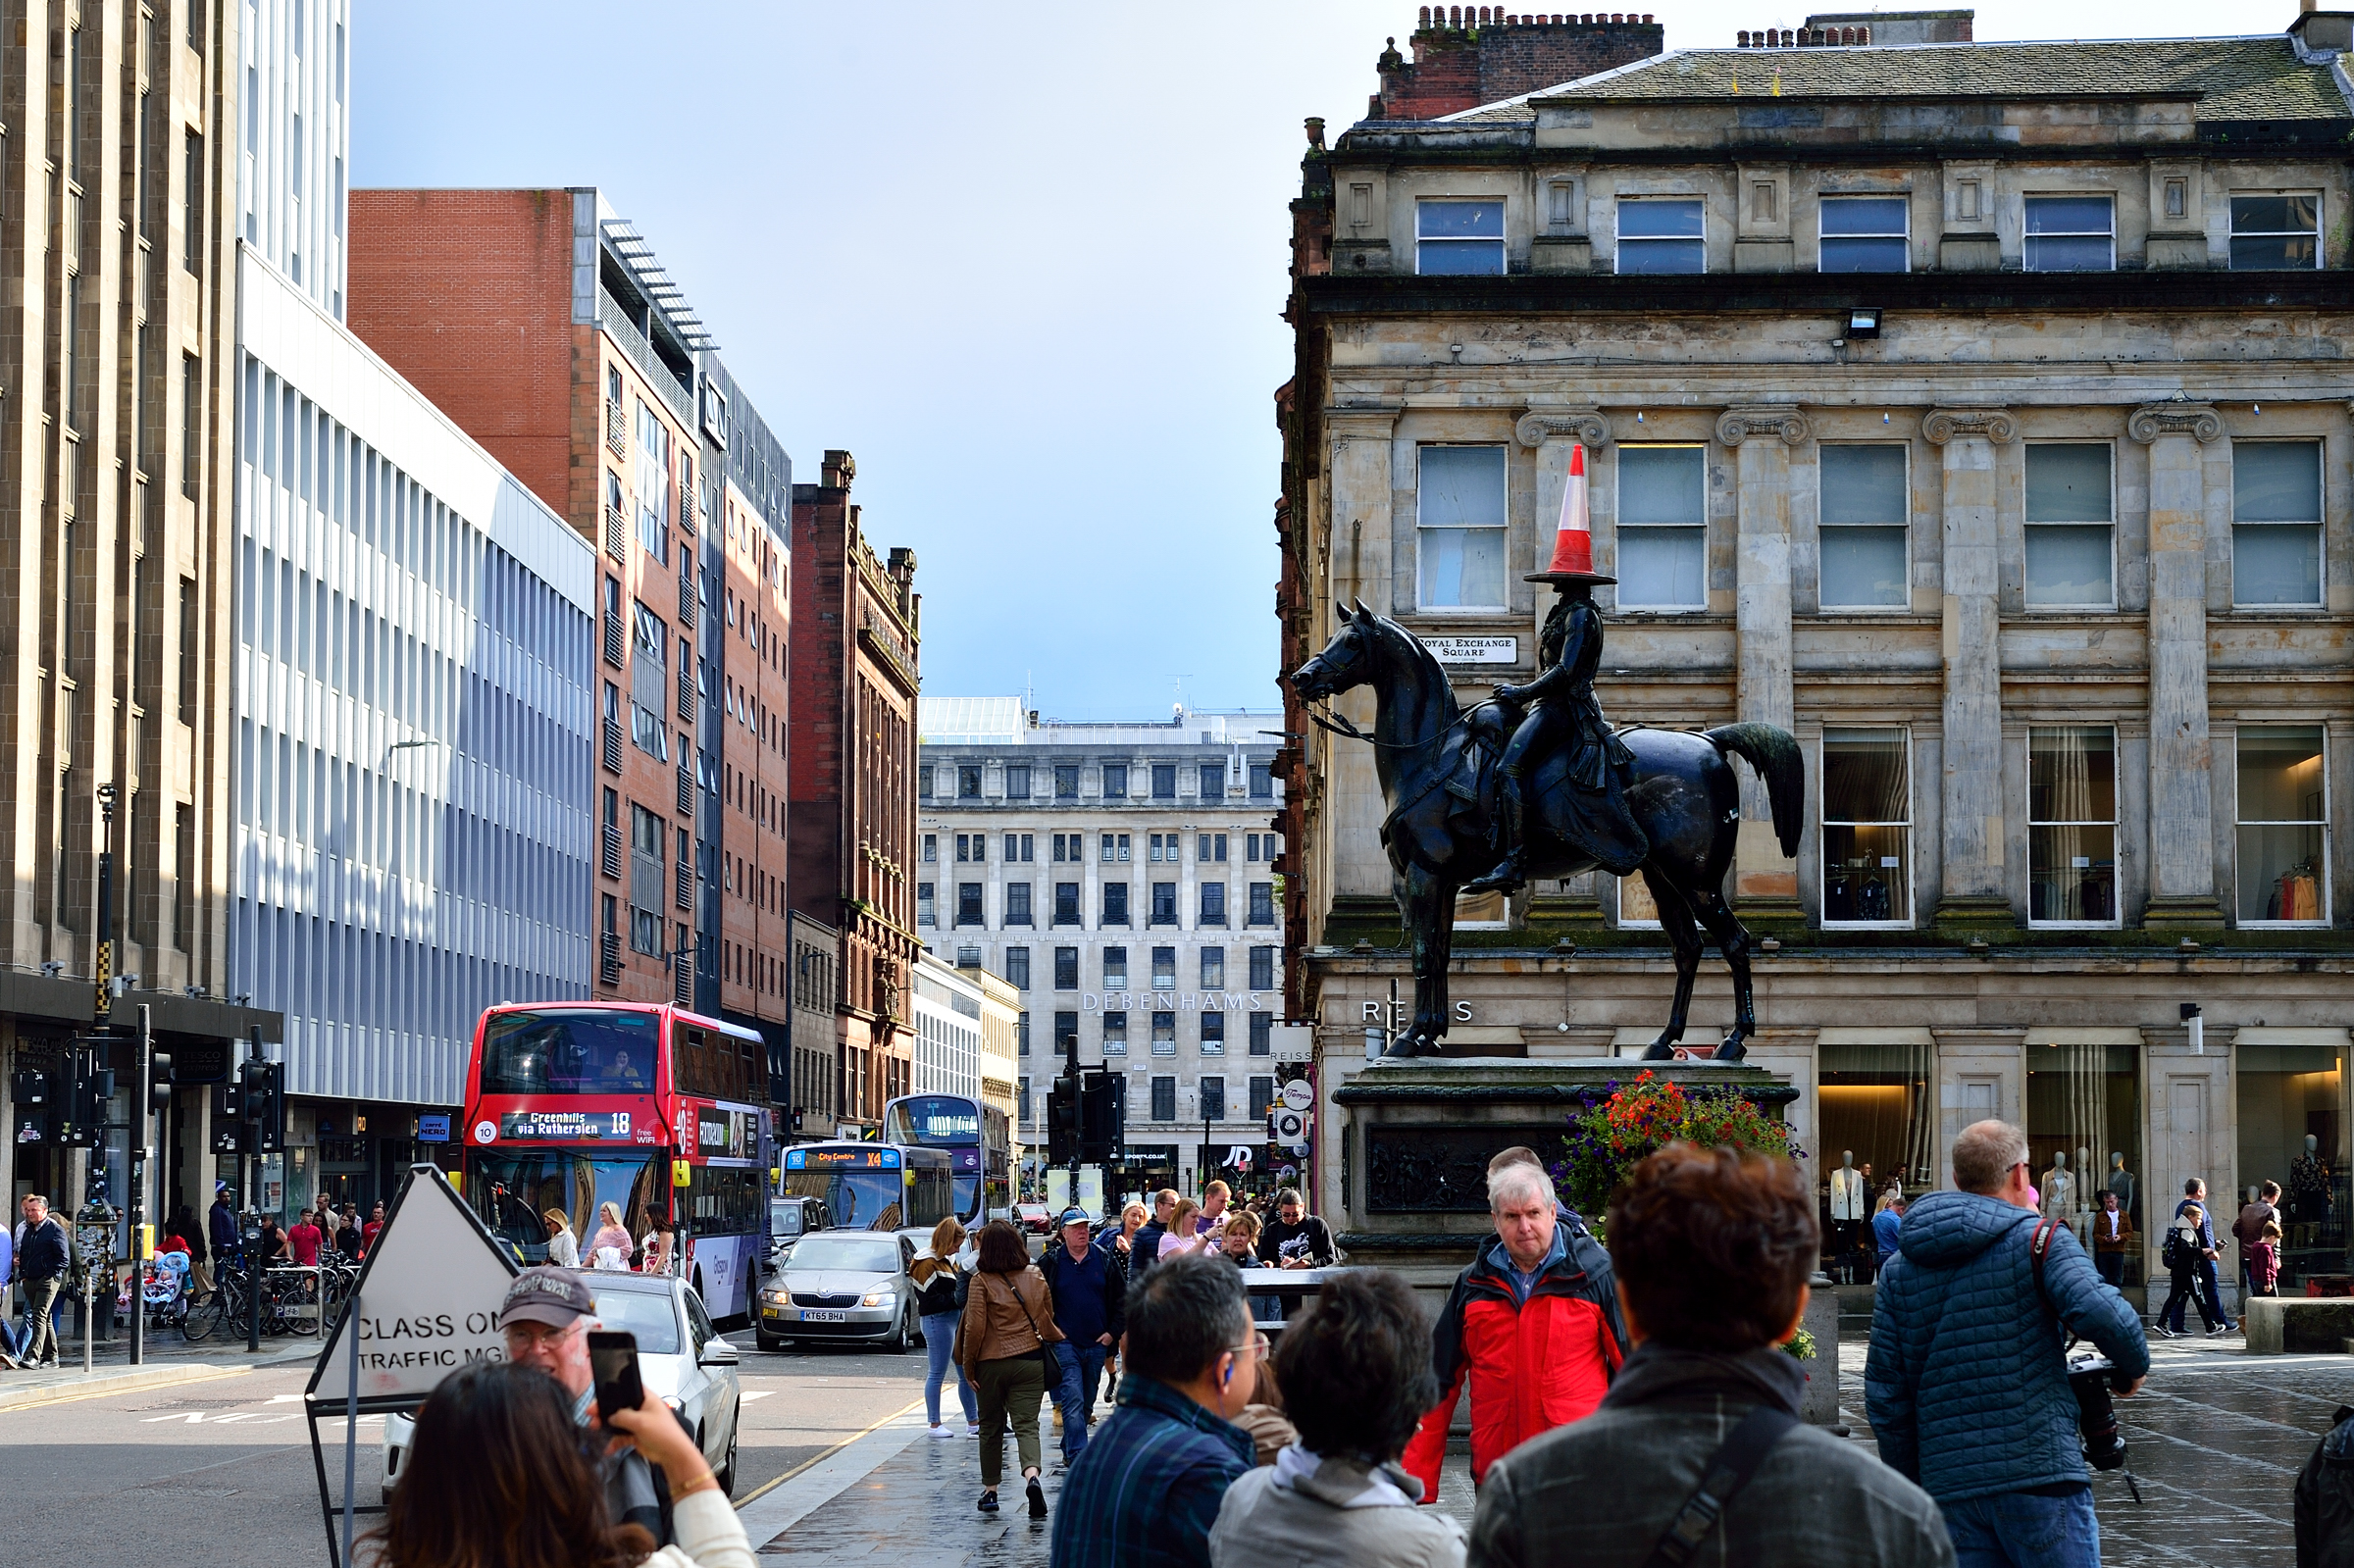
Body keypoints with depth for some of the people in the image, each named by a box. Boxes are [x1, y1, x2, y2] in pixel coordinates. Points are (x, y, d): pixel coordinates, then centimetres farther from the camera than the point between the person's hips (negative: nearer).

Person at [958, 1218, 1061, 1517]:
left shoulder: (981, 1282, -9)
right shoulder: (1035, 1279, 3)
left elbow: (975, 1328, -11)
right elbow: (1047, 1319, 14)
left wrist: (968, 1365, -2)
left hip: (991, 1364, -2)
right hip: (1030, 1362, 2)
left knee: (991, 1426, 13)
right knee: (1027, 1425, -2)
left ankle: (990, 1490, 19)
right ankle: (1031, 1476, -28)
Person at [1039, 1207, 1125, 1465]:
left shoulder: (1103, 1258, 4)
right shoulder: (1051, 1262, -2)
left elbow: (1122, 1297, 8)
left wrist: (1113, 1332, 1)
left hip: (1097, 1344, 4)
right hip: (1065, 1344, -3)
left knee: (1087, 1403, 12)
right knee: (1073, 1400, -15)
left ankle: (1069, 1449, 26)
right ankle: (1078, 1454, -19)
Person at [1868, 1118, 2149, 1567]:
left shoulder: (1900, 1268, 13)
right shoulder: (2039, 1238, -2)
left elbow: (1885, 1395, 11)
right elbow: (2100, 1313, -19)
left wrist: (1912, 1483, 19)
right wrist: (2133, 1370, 1)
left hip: (1949, 1484, 5)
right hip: (2039, 1473, -5)